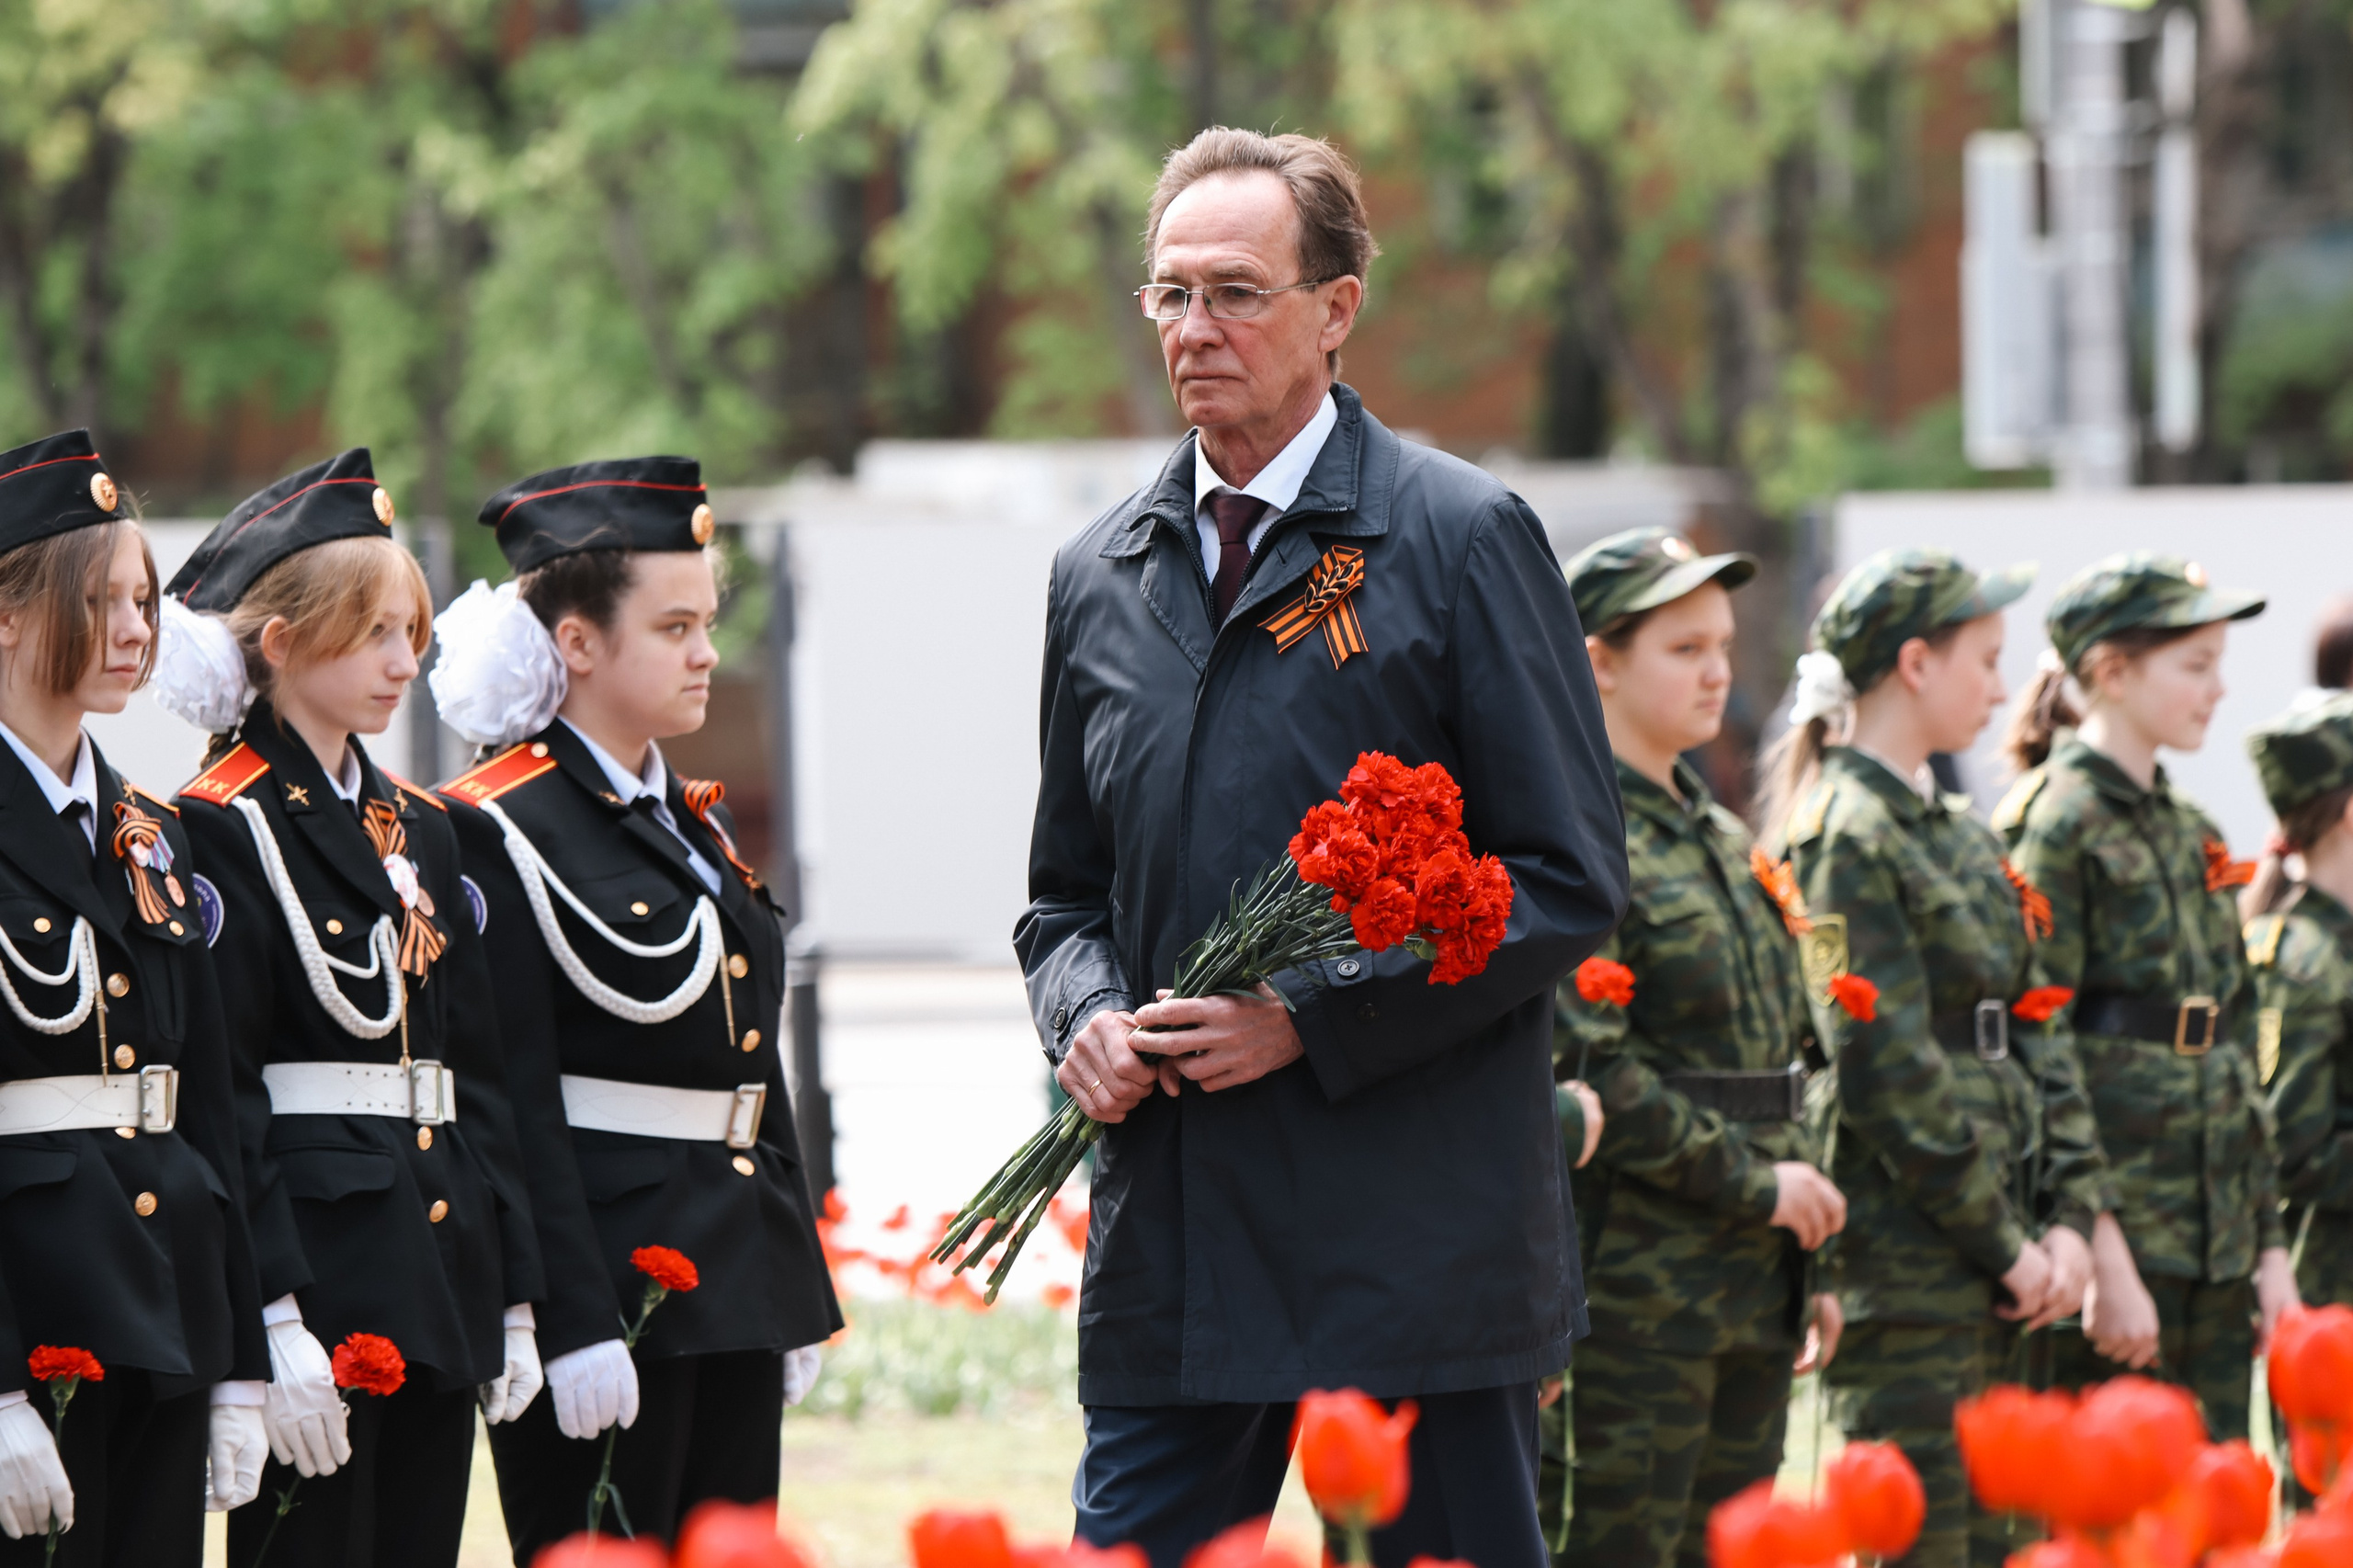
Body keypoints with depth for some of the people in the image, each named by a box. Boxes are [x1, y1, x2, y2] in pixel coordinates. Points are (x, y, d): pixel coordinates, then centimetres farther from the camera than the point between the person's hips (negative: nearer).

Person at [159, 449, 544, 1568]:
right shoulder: (222, 829, -7)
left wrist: (513, 1299, 12)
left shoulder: (417, 826, 17)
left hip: (442, 1275, 8)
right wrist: (274, 1319, -20)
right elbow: (218, 1091, -13)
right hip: (311, 1258, -7)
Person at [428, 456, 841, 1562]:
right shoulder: (501, 835, -9)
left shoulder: (695, 822, 17)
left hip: (736, 1284, 8)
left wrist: (800, 1300, 17)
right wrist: (573, 1330, -20)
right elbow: (516, 1106, -15)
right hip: (601, 1283, -8)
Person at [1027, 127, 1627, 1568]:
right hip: (1171, 1256, 5)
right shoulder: (1099, 580, 15)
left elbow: (1570, 882, -5)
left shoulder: (1463, 539, -2)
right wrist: (1084, 1015, 0)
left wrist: (1314, 1014, -13)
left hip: (1418, 1242, -5)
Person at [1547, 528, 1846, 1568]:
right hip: (1641, 1290, -8)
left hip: (1753, 1294, 8)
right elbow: (1586, 1072, -18)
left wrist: (1808, 1267, 17)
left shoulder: (1721, 840, 17)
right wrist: (1755, 1183, -16)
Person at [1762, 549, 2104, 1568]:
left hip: (2000, 1279, 9)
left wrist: (2067, 1218, 2)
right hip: (1904, 1273, -9)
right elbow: (1888, 1074, -17)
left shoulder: (1957, 835, 17)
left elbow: (2032, 1036, 15)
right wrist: (2006, 1246, -13)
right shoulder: (1845, 840, -11)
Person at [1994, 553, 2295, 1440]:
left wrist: (2270, 1247, 15)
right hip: (2117, 1241, -8)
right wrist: (2100, 1258, -19)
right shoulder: (2054, 826, -9)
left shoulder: (2191, 833, 16)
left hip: (2214, 1256, 8)